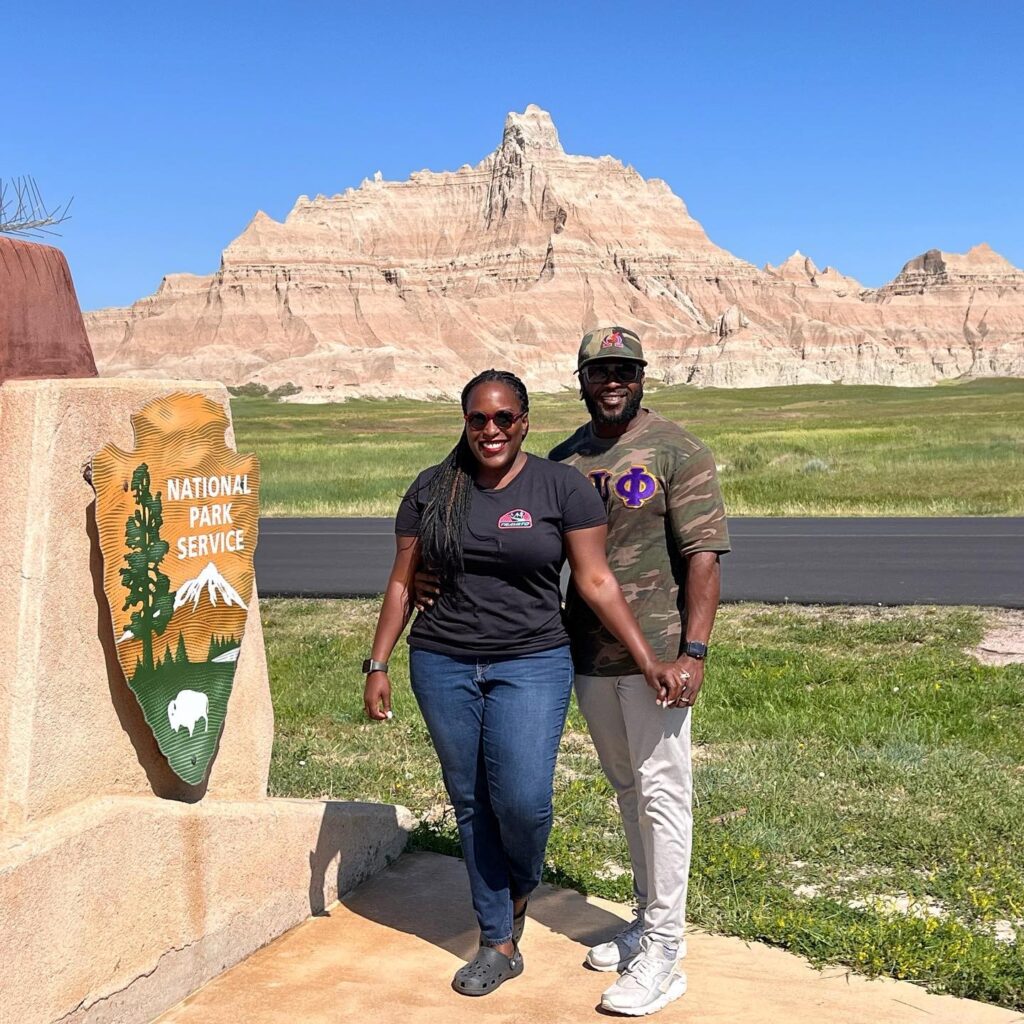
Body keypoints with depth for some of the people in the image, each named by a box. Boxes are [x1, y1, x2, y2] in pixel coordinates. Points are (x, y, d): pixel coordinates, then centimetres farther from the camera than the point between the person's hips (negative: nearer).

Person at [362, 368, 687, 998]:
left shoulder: (563, 487, -3)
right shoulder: (432, 490, 5)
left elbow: (596, 582, -5)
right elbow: (402, 584, 9)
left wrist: (649, 662, -11)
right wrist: (378, 666, 6)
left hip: (531, 664, -2)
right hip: (443, 665, 3)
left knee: (522, 800, -13)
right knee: (471, 804, 7)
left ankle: (521, 890, 22)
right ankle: (499, 945, 22)